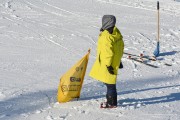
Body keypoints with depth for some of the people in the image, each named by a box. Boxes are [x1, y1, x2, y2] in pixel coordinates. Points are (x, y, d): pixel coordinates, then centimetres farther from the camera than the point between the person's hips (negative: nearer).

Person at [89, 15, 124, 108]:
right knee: (110, 82, 19)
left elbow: (108, 52, -23)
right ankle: (110, 100, 28)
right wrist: (119, 60, 24)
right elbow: (121, 46, 16)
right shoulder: (116, 32, 7)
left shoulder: (106, 36, -22)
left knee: (109, 83, -2)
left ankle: (112, 103, 3)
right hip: (116, 61, 10)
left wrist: (108, 65, -18)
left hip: (107, 63, -9)